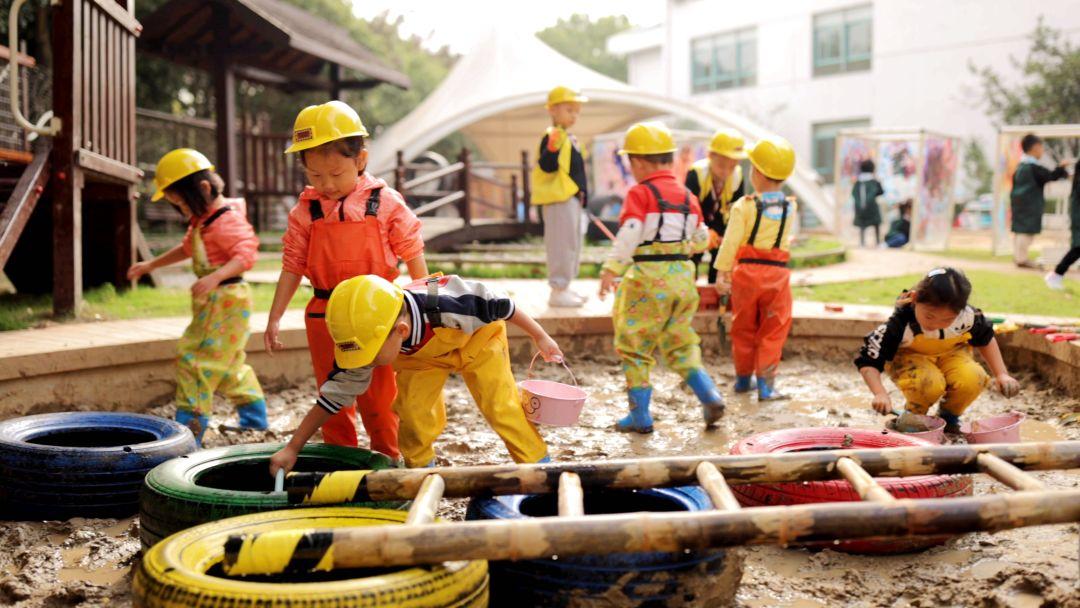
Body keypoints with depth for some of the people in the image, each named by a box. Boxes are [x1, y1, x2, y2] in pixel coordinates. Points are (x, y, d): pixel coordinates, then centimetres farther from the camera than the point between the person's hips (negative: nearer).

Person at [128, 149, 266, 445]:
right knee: (228, 364, 19)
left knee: (196, 359, -9)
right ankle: (254, 417, 30)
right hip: (210, 302, 10)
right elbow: (187, 249, 28)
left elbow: (246, 254, -28)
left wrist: (216, 277, -40)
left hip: (226, 300, -10)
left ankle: (190, 427, -5)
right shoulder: (201, 221, 12)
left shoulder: (227, 220, -18)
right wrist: (151, 264, 29)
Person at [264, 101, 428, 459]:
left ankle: (389, 457, 21)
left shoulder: (385, 202, -5)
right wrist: (274, 318, 3)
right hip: (325, 317, 2)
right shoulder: (305, 212, 0)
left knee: (378, 394, 5)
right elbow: (292, 267, 5)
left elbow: (413, 254, 0)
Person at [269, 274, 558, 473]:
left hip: (477, 338, -3)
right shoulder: (367, 342, -31)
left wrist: (540, 337, -13)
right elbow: (335, 394, -19)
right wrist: (292, 448, -19)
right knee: (412, 411, -13)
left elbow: (501, 305, -27)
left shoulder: (448, 306, -46)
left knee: (502, 407, -13)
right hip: (420, 356, 3)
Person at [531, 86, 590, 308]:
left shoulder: (569, 139, 16)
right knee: (562, 245, -8)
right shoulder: (552, 137, -13)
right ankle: (558, 291, -3)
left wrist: (582, 196, 25)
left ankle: (564, 288, 23)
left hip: (572, 199, 10)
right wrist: (552, 149, -40)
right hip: (559, 200, -10)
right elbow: (547, 167, -24)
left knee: (573, 244, 15)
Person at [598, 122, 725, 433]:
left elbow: (629, 235, -22)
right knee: (680, 343, 18)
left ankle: (640, 416, 9)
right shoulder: (687, 195, 10)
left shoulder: (640, 193, -9)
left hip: (648, 278, -6)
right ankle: (710, 394, 0)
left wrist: (611, 270, -22)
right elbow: (701, 240, 18)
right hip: (683, 276, 6)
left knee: (634, 348, 7)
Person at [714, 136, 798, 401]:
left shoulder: (745, 206, -9)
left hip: (747, 270, -1)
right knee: (772, 330, 7)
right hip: (777, 272, 1)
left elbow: (731, 242, -9)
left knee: (744, 327, 14)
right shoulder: (791, 207, 2)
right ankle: (765, 383, 2)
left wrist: (722, 272, -3)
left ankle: (743, 378, 26)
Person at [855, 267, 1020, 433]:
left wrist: (1001, 375, -5)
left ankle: (949, 416, 3)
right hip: (909, 357, -3)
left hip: (950, 353, 3)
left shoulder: (967, 316, -24)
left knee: (972, 380, -31)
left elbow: (986, 338, 1)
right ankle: (914, 417, -2)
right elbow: (868, 361, -27)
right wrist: (880, 393, -42)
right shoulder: (900, 323, -33)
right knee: (929, 384, -37)